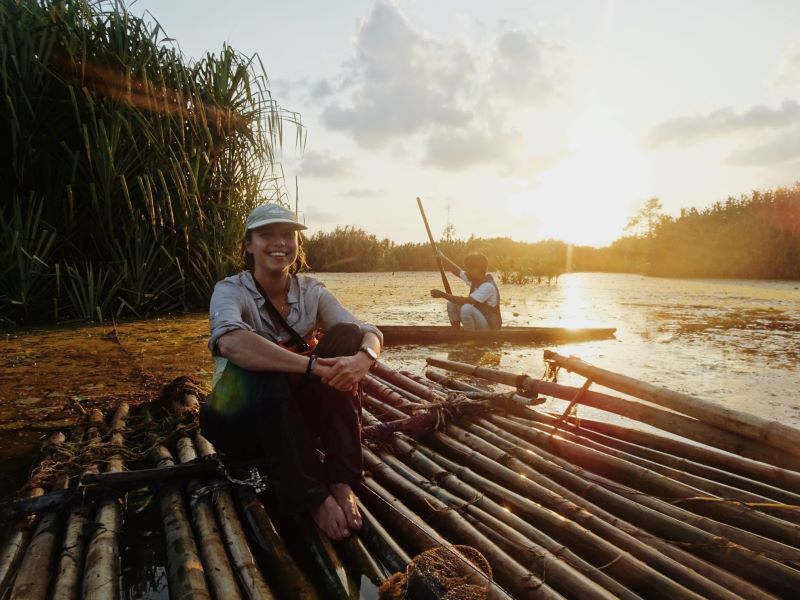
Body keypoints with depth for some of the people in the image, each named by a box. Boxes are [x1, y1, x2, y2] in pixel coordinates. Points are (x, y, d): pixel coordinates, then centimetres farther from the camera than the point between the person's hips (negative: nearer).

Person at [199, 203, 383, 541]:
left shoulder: (311, 291, -3)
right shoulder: (231, 291, -15)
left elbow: (369, 333, -17)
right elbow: (231, 342, -40)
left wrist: (363, 358, -41)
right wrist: (314, 365, -45)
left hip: (299, 412, 4)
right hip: (244, 418, -3)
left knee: (345, 338, -20)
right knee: (254, 367, -36)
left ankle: (341, 481, -24)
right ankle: (312, 496, -29)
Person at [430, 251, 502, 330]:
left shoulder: (488, 286, -26)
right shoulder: (475, 279, 0)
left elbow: (466, 301, -34)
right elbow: (458, 271, 11)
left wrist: (443, 294, -31)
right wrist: (442, 257, 11)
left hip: (489, 327, -9)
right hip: (478, 319, 9)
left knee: (466, 308, -34)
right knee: (452, 304, 2)